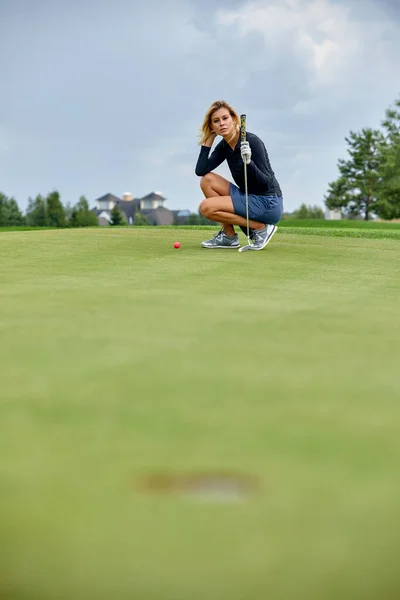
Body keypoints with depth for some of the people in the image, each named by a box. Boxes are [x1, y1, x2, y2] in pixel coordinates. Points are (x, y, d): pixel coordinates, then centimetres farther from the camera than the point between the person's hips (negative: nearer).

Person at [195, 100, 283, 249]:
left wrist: (249, 163, -36)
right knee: (207, 180, -1)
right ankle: (228, 235, 2)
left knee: (206, 207, -15)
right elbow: (200, 170, -5)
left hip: (268, 204, -8)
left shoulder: (252, 141, -17)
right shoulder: (224, 146, 5)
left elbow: (267, 183, -20)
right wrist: (209, 139, -1)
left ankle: (260, 227, -8)